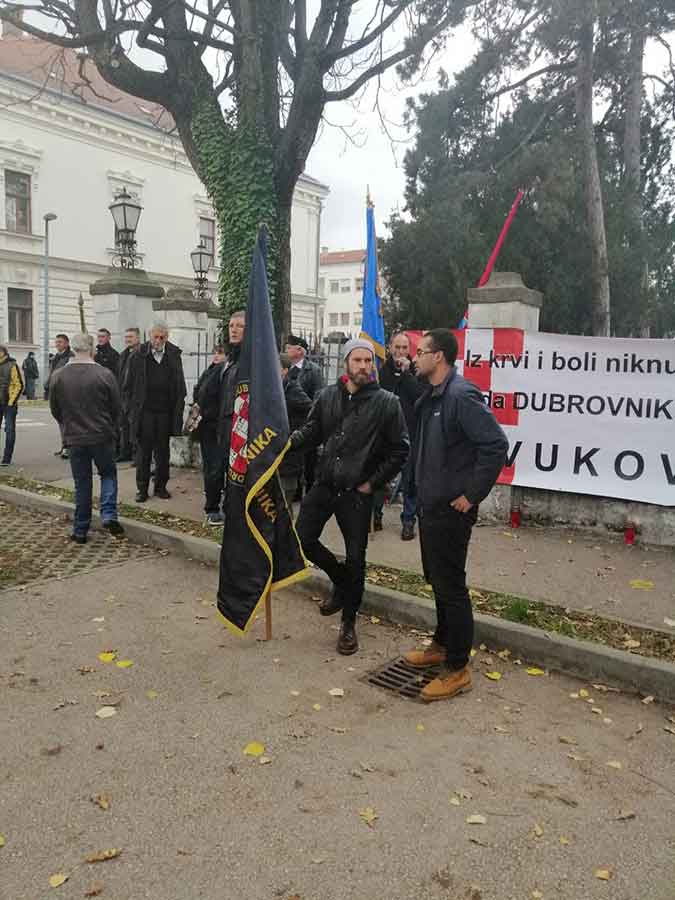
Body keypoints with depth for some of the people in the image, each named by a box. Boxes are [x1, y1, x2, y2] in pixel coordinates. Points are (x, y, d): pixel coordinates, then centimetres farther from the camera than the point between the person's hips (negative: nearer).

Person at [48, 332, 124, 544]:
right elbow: (117, 408, -3)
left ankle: (80, 531, 17)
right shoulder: (105, 374, -12)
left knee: (82, 484, 12)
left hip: (74, 437, 2)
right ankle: (109, 516, 1)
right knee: (108, 474, 19)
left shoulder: (58, 376, -5)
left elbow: (54, 410, 6)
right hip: (102, 436, -2)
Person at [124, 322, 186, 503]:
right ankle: (142, 488, 14)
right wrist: (131, 409, -4)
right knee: (143, 452, 5)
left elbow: (180, 386, 7)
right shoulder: (138, 356, 0)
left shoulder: (174, 356, 5)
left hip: (165, 412, 1)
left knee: (163, 452, 9)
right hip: (144, 412, -1)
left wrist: (178, 410, 0)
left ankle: (161, 486, 21)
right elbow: (128, 386, 3)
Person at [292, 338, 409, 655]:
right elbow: (312, 432, 10)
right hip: (323, 484, 4)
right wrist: (292, 439, -12)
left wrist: (373, 482, -7)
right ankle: (341, 580, 34)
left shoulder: (386, 403, -8)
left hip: (357, 492, -3)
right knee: (303, 539, 5)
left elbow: (399, 450, -4)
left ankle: (349, 623, 24)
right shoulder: (327, 396, 2)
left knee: (355, 558, 4)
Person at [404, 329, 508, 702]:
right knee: (437, 579, 20)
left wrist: (472, 494, -20)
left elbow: (496, 445, -25)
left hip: (451, 510, -10)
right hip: (430, 505, 10)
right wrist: (423, 489, 13)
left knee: (451, 586, 0)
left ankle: (457, 668, 12)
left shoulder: (462, 396, -19)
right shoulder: (431, 397, 11)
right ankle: (442, 645, 37)